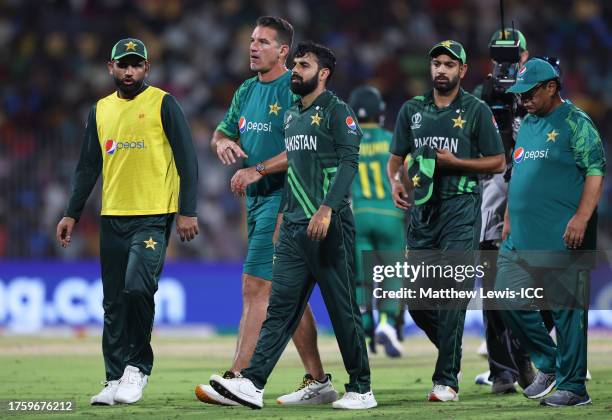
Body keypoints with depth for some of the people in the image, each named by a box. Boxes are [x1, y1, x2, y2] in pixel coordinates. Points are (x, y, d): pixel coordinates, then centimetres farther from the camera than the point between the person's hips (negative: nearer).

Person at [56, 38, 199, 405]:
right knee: (114, 303, 5)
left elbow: (187, 159, -4)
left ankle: (138, 367, -3)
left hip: (153, 218, -5)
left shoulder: (163, 104, -1)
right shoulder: (101, 110, 14)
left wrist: (187, 211, -11)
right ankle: (116, 379, 10)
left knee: (137, 288, -20)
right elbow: (88, 166, 19)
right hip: (113, 219, 5)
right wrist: (72, 214, 13)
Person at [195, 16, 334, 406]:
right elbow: (223, 133, 24)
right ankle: (318, 382, 14)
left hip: (282, 195, -9)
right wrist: (223, 142, 0)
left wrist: (257, 170, -22)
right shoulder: (247, 90, 16)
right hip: (257, 199, 9)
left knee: (256, 287, -13)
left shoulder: (294, 89, -10)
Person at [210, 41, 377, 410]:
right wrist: (258, 172, 28)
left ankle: (361, 390, 6)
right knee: (280, 306, -1)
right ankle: (252, 383, -8)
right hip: (294, 226, 8)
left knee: (343, 310, -2)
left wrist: (326, 210, -24)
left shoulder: (337, 112, -6)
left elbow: (349, 163, -15)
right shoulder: (292, 115, 18)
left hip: (329, 227, -8)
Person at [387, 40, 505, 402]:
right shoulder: (412, 110, 13)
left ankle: (447, 379, -7)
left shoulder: (476, 110, 2)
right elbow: (397, 157, 17)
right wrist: (396, 181, -5)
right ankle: (453, 353, 28)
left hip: (460, 209, -5)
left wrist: (455, 162, -11)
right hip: (421, 207, 5)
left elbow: (498, 163, 2)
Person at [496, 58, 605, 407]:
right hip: (522, 236, 8)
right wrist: (509, 218, 21)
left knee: (567, 310, -4)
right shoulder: (527, 125, 18)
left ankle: (573, 387, 2)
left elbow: (595, 173, -11)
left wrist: (581, 218, -21)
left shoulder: (575, 123, -5)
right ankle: (548, 365, 19)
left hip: (562, 237, -8)